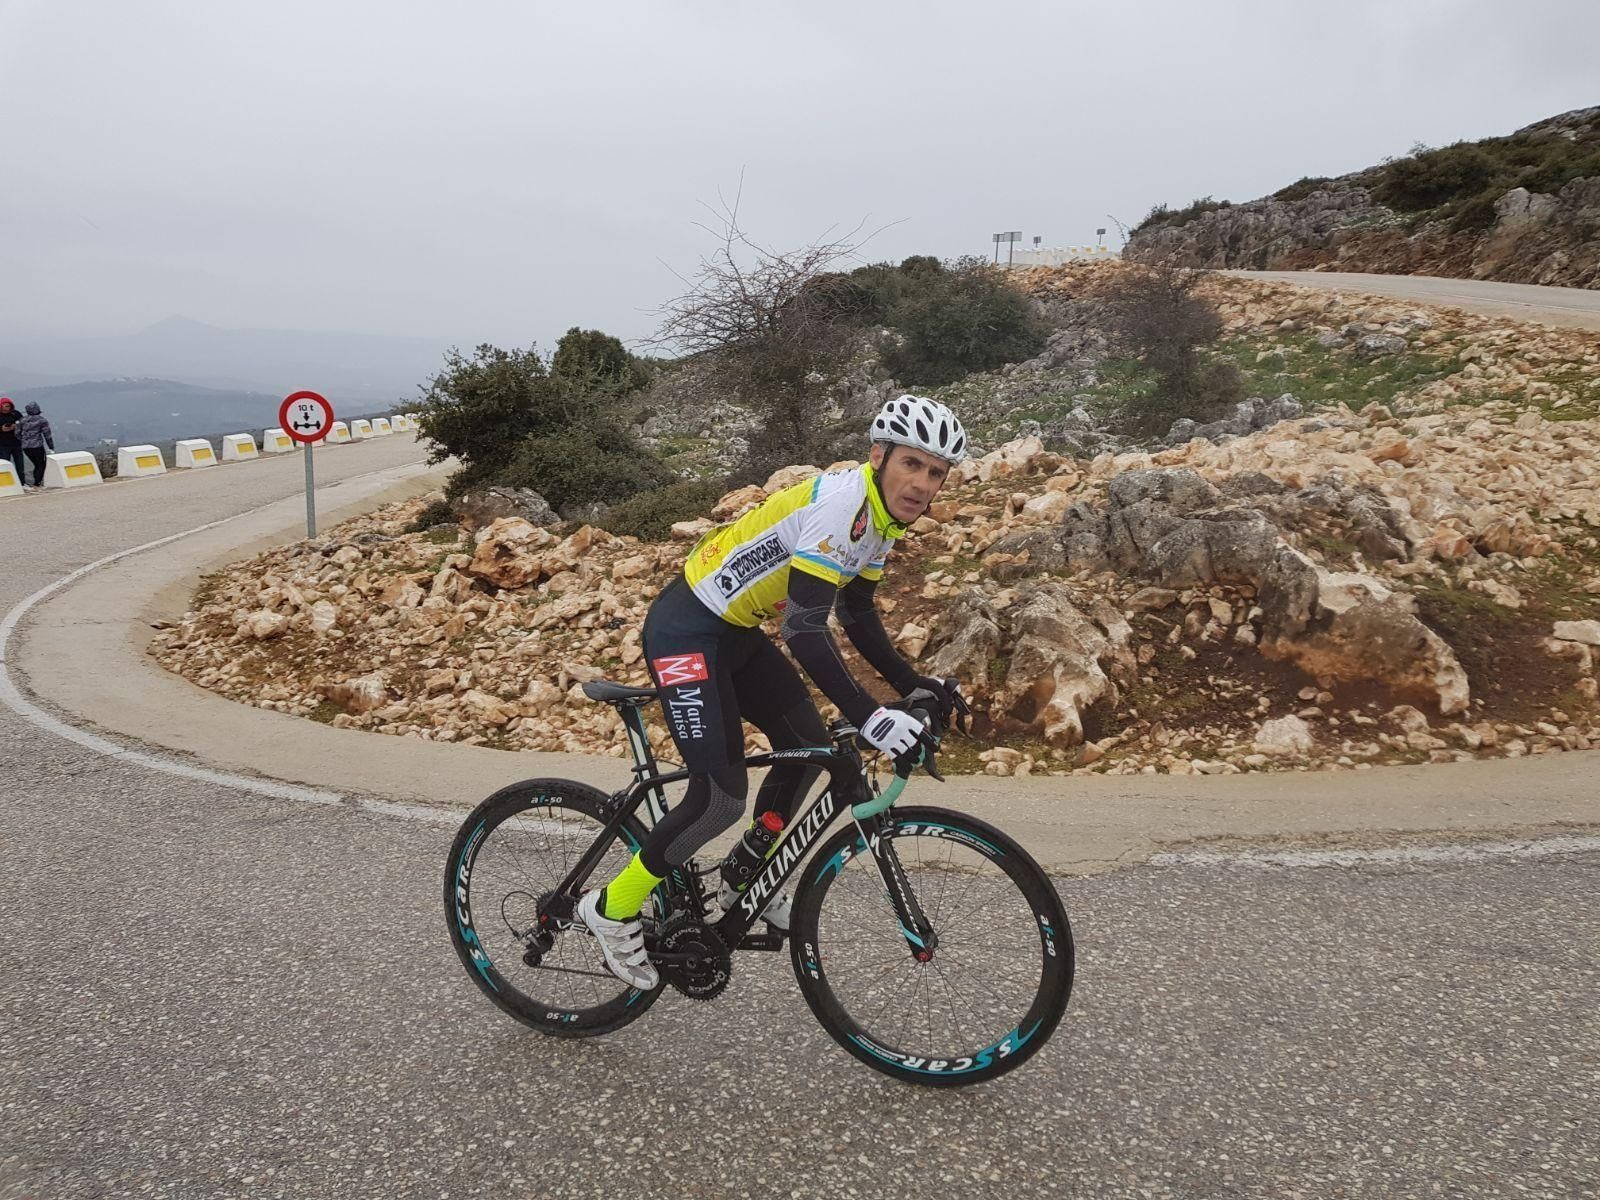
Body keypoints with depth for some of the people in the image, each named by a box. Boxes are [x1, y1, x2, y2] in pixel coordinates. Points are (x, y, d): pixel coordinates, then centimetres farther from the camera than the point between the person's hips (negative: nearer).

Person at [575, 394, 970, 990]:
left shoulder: (881, 516, 3)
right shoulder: (840, 504, -27)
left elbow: (859, 617, 11)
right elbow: (805, 629, -33)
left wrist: (916, 686, 3)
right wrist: (869, 717, -38)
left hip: (736, 631, 10)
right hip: (685, 631, -10)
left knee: (809, 744, 12)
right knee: (722, 795, -13)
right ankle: (612, 908, 7)